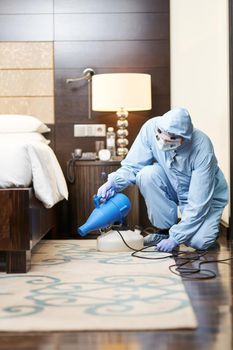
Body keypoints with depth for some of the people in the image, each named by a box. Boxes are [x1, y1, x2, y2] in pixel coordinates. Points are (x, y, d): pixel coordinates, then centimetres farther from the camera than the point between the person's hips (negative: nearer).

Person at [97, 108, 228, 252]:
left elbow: (198, 203, -30)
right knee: (147, 174, -28)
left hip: (206, 195, -4)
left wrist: (175, 238, -29)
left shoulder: (202, 149, -34)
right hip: (173, 188, 4)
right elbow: (132, 166, -14)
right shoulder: (150, 128, -24)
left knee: (200, 242, -29)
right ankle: (166, 228, -6)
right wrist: (113, 182, -34)